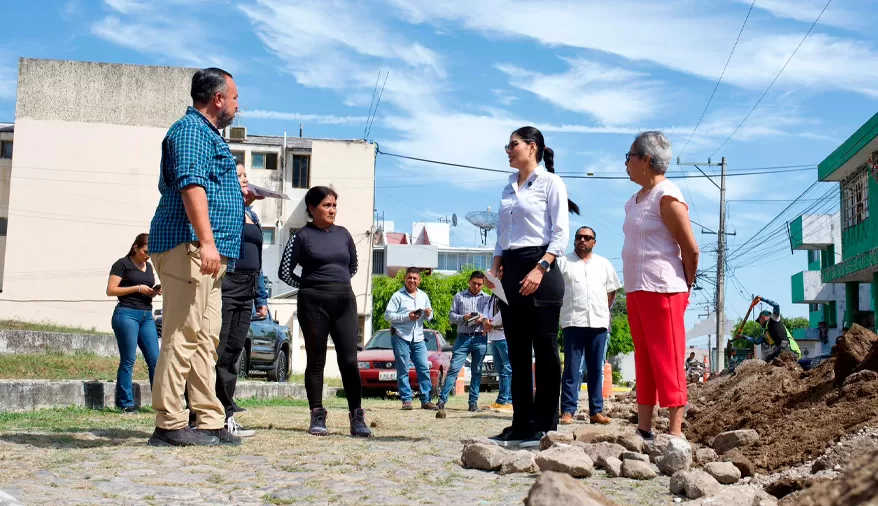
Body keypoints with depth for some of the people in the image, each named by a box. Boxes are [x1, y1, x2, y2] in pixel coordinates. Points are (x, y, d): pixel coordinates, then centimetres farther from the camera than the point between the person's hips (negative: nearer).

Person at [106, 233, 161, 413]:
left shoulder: (148, 267, 20)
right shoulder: (123, 264, -1)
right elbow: (111, 290, -7)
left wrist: (155, 291, 8)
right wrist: (138, 288, -12)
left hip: (147, 316, 7)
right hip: (127, 313, -7)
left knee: (155, 359, 1)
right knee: (128, 360, -5)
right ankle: (126, 403, 0)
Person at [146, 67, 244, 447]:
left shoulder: (207, 134, 27)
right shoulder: (192, 130, -5)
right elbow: (191, 184, -20)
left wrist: (240, 194, 43)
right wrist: (206, 240, -29)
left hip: (209, 254, 11)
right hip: (190, 246, -11)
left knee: (205, 340, 7)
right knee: (183, 336, -12)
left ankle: (209, 423, 9)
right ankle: (170, 425, -10)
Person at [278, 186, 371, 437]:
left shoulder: (343, 234, 12)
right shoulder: (302, 236, 0)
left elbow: (353, 266, 26)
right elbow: (285, 272, 1)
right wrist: (310, 285, 6)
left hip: (345, 301, 3)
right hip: (313, 303, -3)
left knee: (349, 360, -3)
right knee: (316, 361, 3)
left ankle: (357, 418, 0)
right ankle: (317, 418, 8)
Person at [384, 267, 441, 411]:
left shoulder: (423, 296, 15)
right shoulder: (398, 295, 0)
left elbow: (429, 317, 21)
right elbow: (388, 315, -7)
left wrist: (428, 314, -3)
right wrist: (407, 317, -14)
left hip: (418, 338, 4)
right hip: (401, 336, -4)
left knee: (424, 368, -1)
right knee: (403, 370, -3)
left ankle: (426, 400, 3)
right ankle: (406, 399, 2)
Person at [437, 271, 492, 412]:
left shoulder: (487, 298, 12)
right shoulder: (459, 296, 11)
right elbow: (451, 316, 7)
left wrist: (483, 320, -11)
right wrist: (464, 318, -11)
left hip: (480, 338, 1)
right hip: (463, 337, -1)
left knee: (477, 371, 5)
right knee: (453, 369, -7)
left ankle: (473, 403, 10)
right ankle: (442, 400, -8)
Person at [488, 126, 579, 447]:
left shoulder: (550, 182, -1)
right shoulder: (508, 189, 19)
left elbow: (560, 233, -9)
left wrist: (540, 269, -19)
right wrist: (495, 269, 6)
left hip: (540, 268, -7)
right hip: (511, 271, 7)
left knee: (544, 351, -4)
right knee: (517, 352, 7)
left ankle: (544, 426, 0)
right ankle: (520, 424, 11)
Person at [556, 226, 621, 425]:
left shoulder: (604, 264, 16)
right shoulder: (563, 262, 6)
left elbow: (612, 291, 21)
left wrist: (604, 310, 10)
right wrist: (561, 310, -4)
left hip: (599, 323, 3)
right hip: (573, 322, -3)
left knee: (596, 369, 6)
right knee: (572, 369, -4)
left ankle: (596, 411, 9)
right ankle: (568, 411, -4)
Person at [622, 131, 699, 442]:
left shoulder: (667, 197, -11)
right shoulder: (635, 200, 15)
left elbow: (691, 249, -11)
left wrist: (685, 287, 0)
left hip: (662, 290, -9)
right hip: (636, 289, 9)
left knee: (667, 361, -6)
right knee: (644, 360, 11)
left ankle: (675, 433, -2)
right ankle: (644, 430, 16)